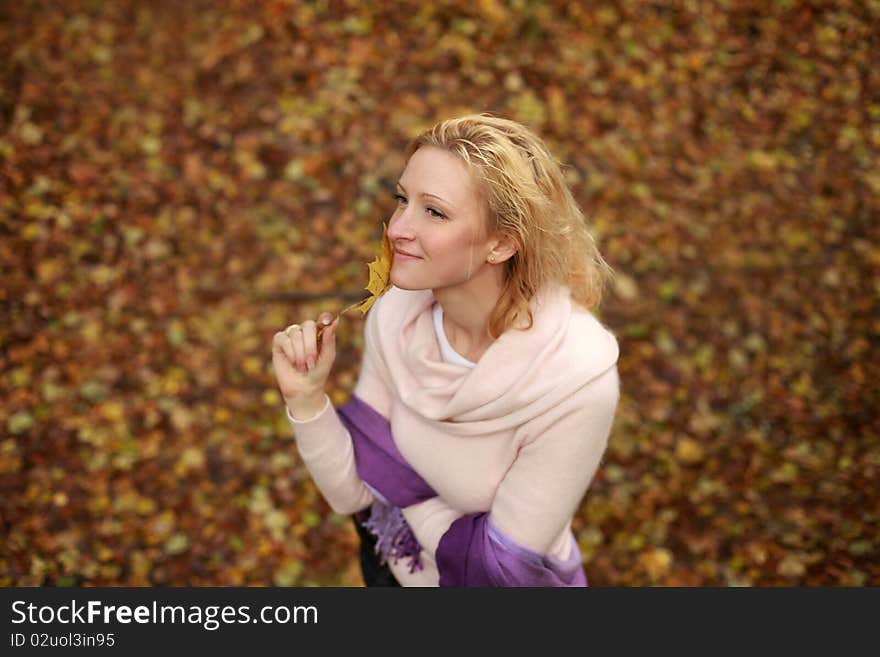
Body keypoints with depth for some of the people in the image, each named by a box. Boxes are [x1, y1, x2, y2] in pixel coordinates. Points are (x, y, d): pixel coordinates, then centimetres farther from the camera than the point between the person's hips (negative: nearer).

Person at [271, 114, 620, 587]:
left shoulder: (574, 380, -35)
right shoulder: (395, 315, -20)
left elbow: (500, 562, -26)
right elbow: (352, 493, -14)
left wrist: (391, 472, -20)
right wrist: (306, 398, -28)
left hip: (490, 582, -4)